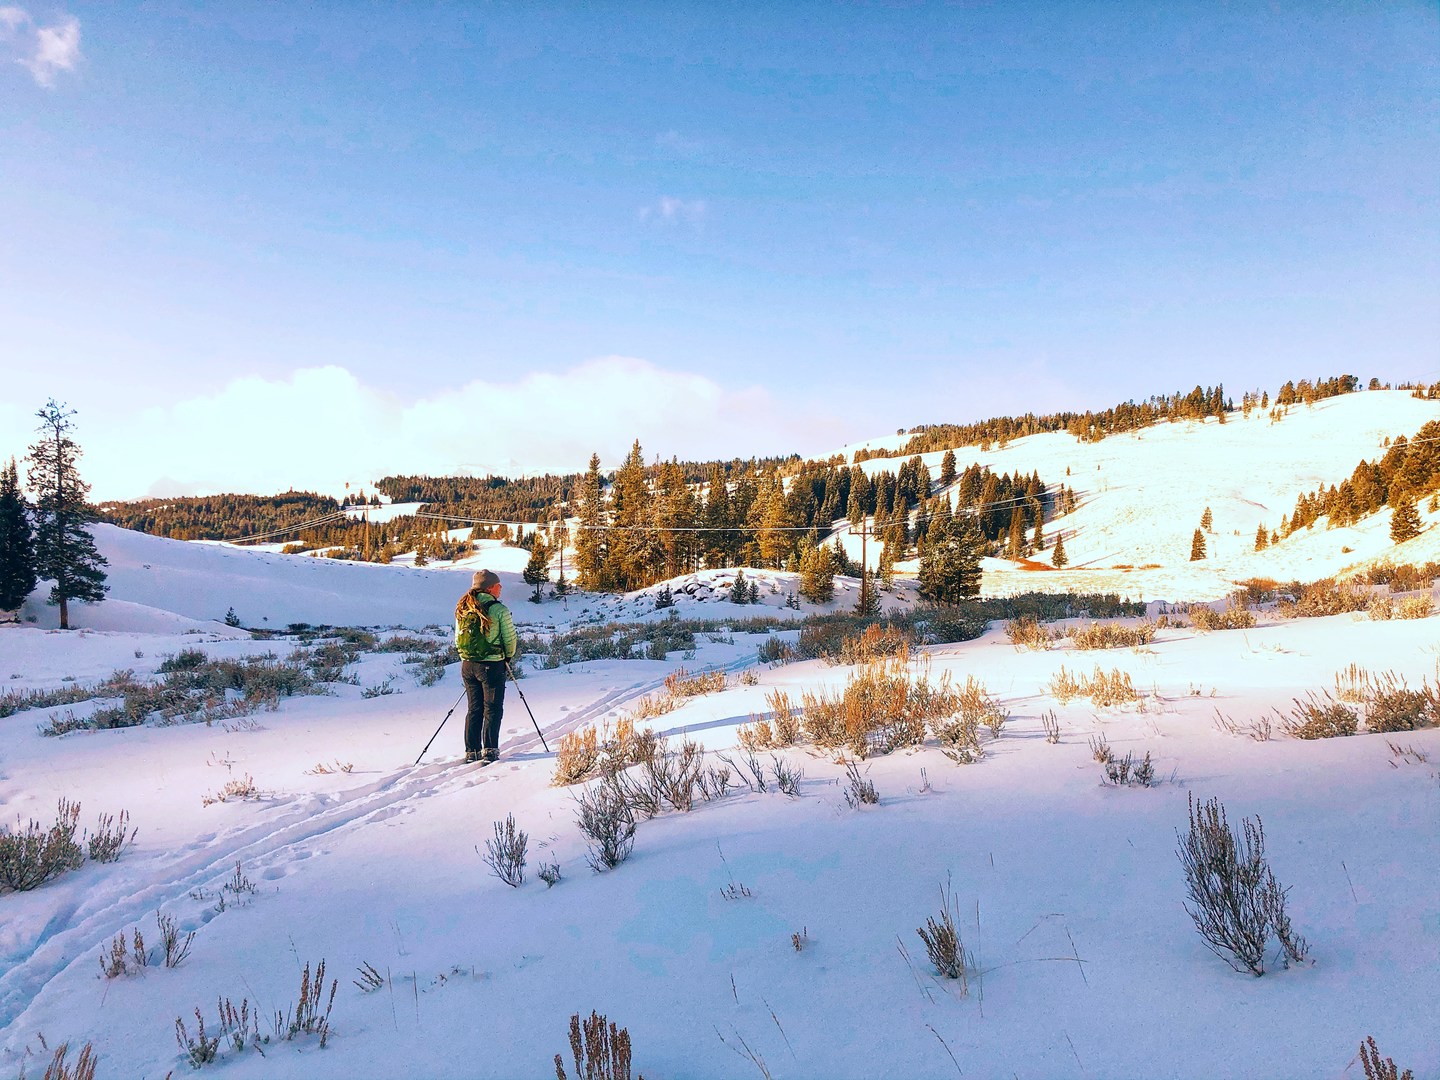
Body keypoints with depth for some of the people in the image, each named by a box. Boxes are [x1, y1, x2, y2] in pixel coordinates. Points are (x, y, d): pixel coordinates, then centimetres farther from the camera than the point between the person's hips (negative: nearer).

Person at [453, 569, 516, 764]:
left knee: (473, 709, 15)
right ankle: (490, 751, 3)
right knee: (492, 709, 5)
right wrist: (508, 658, 10)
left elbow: (458, 637, 8)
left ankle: (471, 751, 17)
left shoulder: (462, 609, 4)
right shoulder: (499, 610, -13)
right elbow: (509, 638, -8)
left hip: (467, 665, 5)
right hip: (492, 665, -5)